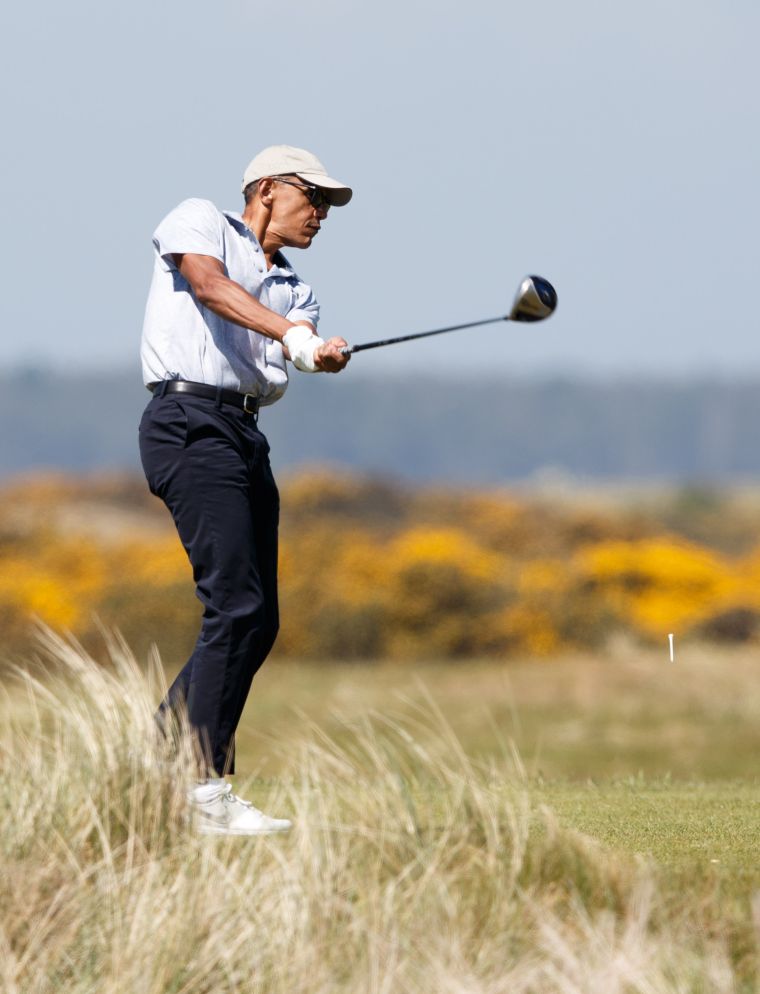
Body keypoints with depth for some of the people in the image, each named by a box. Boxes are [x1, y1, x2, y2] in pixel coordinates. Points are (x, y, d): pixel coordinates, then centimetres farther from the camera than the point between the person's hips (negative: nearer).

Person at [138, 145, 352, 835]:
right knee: (236, 606, -16)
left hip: (246, 436, 8)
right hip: (191, 422, -8)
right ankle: (208, 791, -16)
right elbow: (209, 285, -14)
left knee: (258, 622, 6)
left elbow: (302, 333, 2)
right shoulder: (200, 222, 6)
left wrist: (319, 352, -23)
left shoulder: (292, 286, 24)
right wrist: (288, 332, -29)